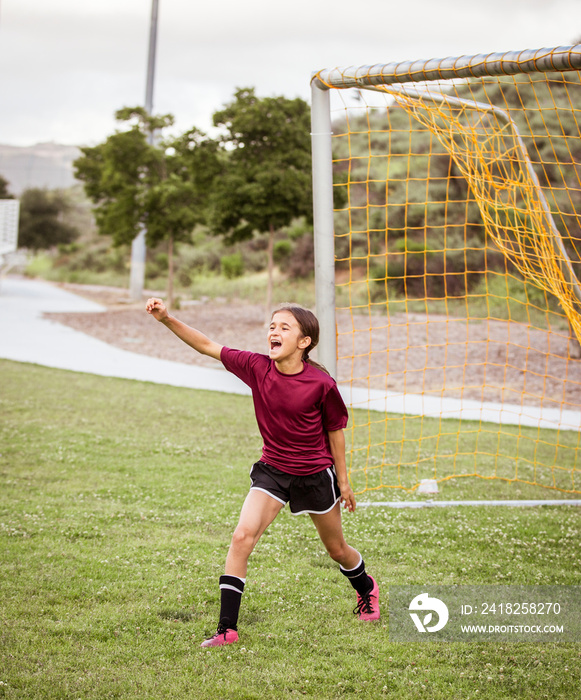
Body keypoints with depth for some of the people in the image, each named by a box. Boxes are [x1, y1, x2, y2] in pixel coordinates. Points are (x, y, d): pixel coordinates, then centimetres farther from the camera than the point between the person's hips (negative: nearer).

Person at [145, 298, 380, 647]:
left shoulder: (321, 383, -21)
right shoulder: (257, 367, -13)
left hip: (316, 474, -2)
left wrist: (343, 481, 1)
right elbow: (208, 346, -13)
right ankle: (227, 628, -12)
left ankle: (367, 588, 52)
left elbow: (336, 430, -7)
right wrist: (167, 319, -24)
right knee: (242, 536, -17)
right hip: (272, 470, 2)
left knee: (337, 549, 17)